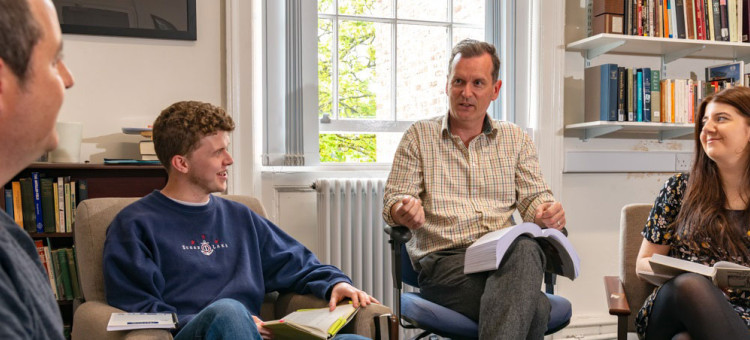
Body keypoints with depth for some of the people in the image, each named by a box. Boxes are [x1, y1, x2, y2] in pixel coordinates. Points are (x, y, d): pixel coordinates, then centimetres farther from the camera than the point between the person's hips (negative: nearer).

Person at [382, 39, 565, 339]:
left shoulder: (515, 138, 20)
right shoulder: (419, 136, 14)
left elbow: (534, 197, 14)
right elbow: (393, 201, 8)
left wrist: (548, 213, -11)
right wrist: (405, 211, -17)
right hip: (444, 258, -3)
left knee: (525, 248, -38)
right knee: (534, 307, -34)